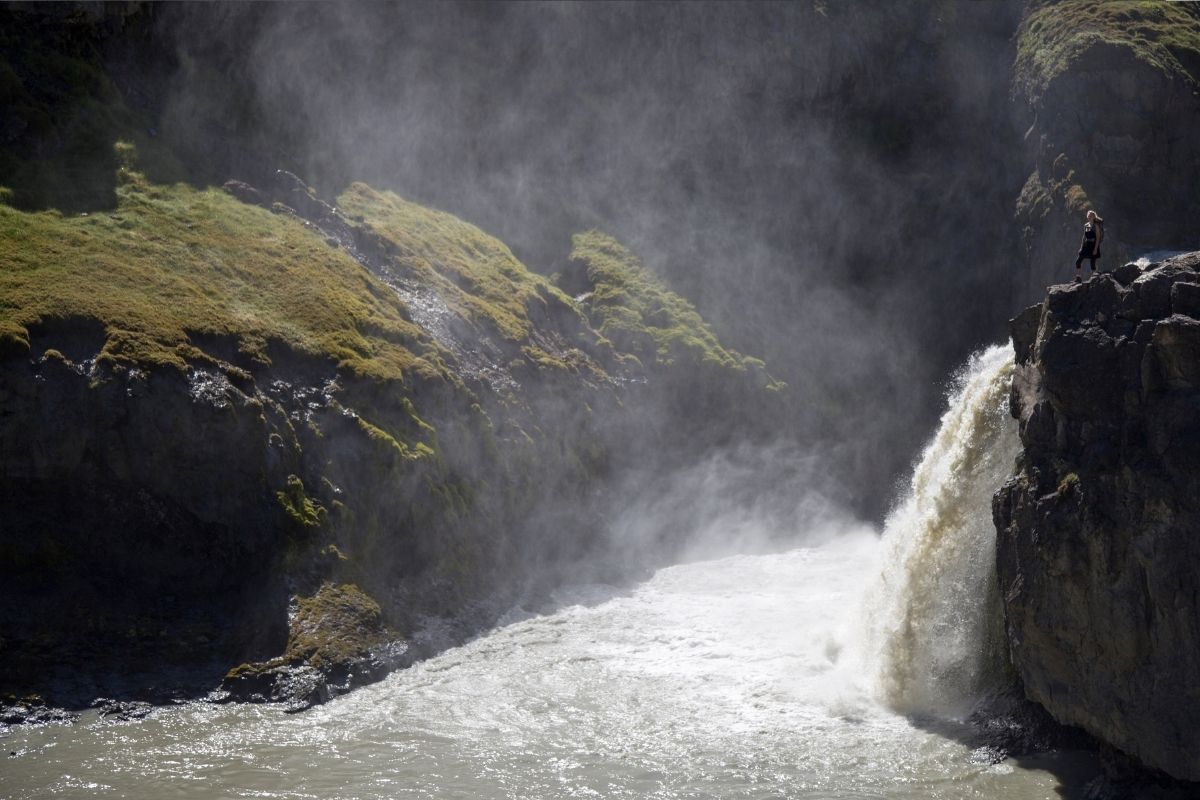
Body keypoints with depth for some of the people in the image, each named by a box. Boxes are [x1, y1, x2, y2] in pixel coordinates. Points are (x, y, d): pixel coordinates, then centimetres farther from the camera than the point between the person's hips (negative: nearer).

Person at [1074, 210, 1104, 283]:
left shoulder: (1096, 226, -9)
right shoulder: (1086, 225, 10)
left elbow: (1098, 238, -12)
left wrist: (1095, 249, -18)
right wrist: (1081, 247, 12)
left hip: (1093, 246, -6)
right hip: (1086, 245, 6)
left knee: (1092, 263, -1)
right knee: (1078, 261, -2)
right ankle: (1079, 278, 2)